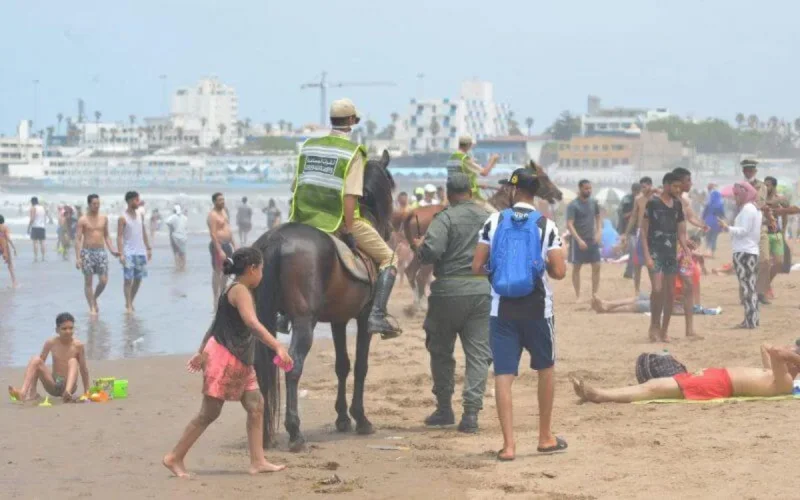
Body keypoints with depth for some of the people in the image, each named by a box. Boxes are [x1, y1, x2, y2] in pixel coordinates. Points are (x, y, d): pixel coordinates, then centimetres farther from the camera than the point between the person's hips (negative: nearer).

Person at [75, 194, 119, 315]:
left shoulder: (104, 218, 8)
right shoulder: (83, 220, -4)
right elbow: (78, 239, -6)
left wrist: (112, 250, 5)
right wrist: (78, 257, -13)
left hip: (101, 251, 3)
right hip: (87, 252, -3)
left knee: (104, 280, -2)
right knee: (88, 281, 0)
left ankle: (94, 299, 23)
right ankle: (92, 307, 7)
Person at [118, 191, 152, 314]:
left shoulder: (140, 215, 10)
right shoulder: (123, 218, -8)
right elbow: (119, 236, -11)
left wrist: (148, 248, 12)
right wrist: (121, 254, -18)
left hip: (140, 252, 6)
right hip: (129, 252, -6)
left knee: (138, 279, 8)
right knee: (128, 279, -7)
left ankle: (130, 302, 20)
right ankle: (128, 306, -5)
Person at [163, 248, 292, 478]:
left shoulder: (237, 291, 16)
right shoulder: (240, 291, -15)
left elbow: (216, 324, 22)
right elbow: (252, 323, -30)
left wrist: (201, 353, 27)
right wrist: (278, 346, -37)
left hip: (240, 362, 10)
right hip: (224, 358, -10)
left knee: (256, 405, 1)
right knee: (209, 413, -3)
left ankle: (258, 461, 0)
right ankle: (174, 457, 5)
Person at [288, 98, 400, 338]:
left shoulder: (308, 146, 10)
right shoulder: (353, 152, -7)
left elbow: (296, 185, 12)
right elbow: (350, 195, -15)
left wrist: (298, 217, 22)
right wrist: (348, 232, -14)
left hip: (306, 219, 5)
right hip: (340, 219, -5)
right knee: (389, 258, 6)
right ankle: (377, 315, -9)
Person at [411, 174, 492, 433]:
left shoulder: (445, 218, -8)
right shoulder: (489, 218, 8)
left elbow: (430, 251, -20)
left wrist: (419, 246, 0)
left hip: (449, 290, -3)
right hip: (484, 290, 3)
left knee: (441, 351, 12)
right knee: (478, 353, 3)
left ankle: (444, 409, 18)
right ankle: (471, 411, -5)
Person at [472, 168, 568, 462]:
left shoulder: (494, 222, -1)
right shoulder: (546, 226, -4)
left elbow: (477, 267, -1)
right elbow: (559, 272, -8)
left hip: (502, 308, 0)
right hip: (537, 308, 0)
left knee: (503, 374, 2)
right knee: (545, 368, 18)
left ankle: (508, 444, -6)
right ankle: (545, 438, 25)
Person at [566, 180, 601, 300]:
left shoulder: (594, 202, 5)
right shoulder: (573, 205, -13)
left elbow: (598, 217, 17)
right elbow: (569, 224, -18)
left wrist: (599, 232, 0)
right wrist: (579, 240, -27)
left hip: (592, 239, 5)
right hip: (578, 240, -5)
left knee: (597, 266, 1)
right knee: (576, 267, 2)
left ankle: (594, 294, 8)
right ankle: (578, 295, 7)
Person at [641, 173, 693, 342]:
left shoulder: (677, 205, 10)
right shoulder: (653, 203, -7)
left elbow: (680, 233, 15)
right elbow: (644, 230, -7)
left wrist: (688, 252, 2)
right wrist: (647, 255, -15)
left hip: (671, 253, 6)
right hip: (655, 252, -6)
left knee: (669, 293, 6)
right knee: (657, 289, -19)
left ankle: (664, 331, 13)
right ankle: (654, 325, -2)